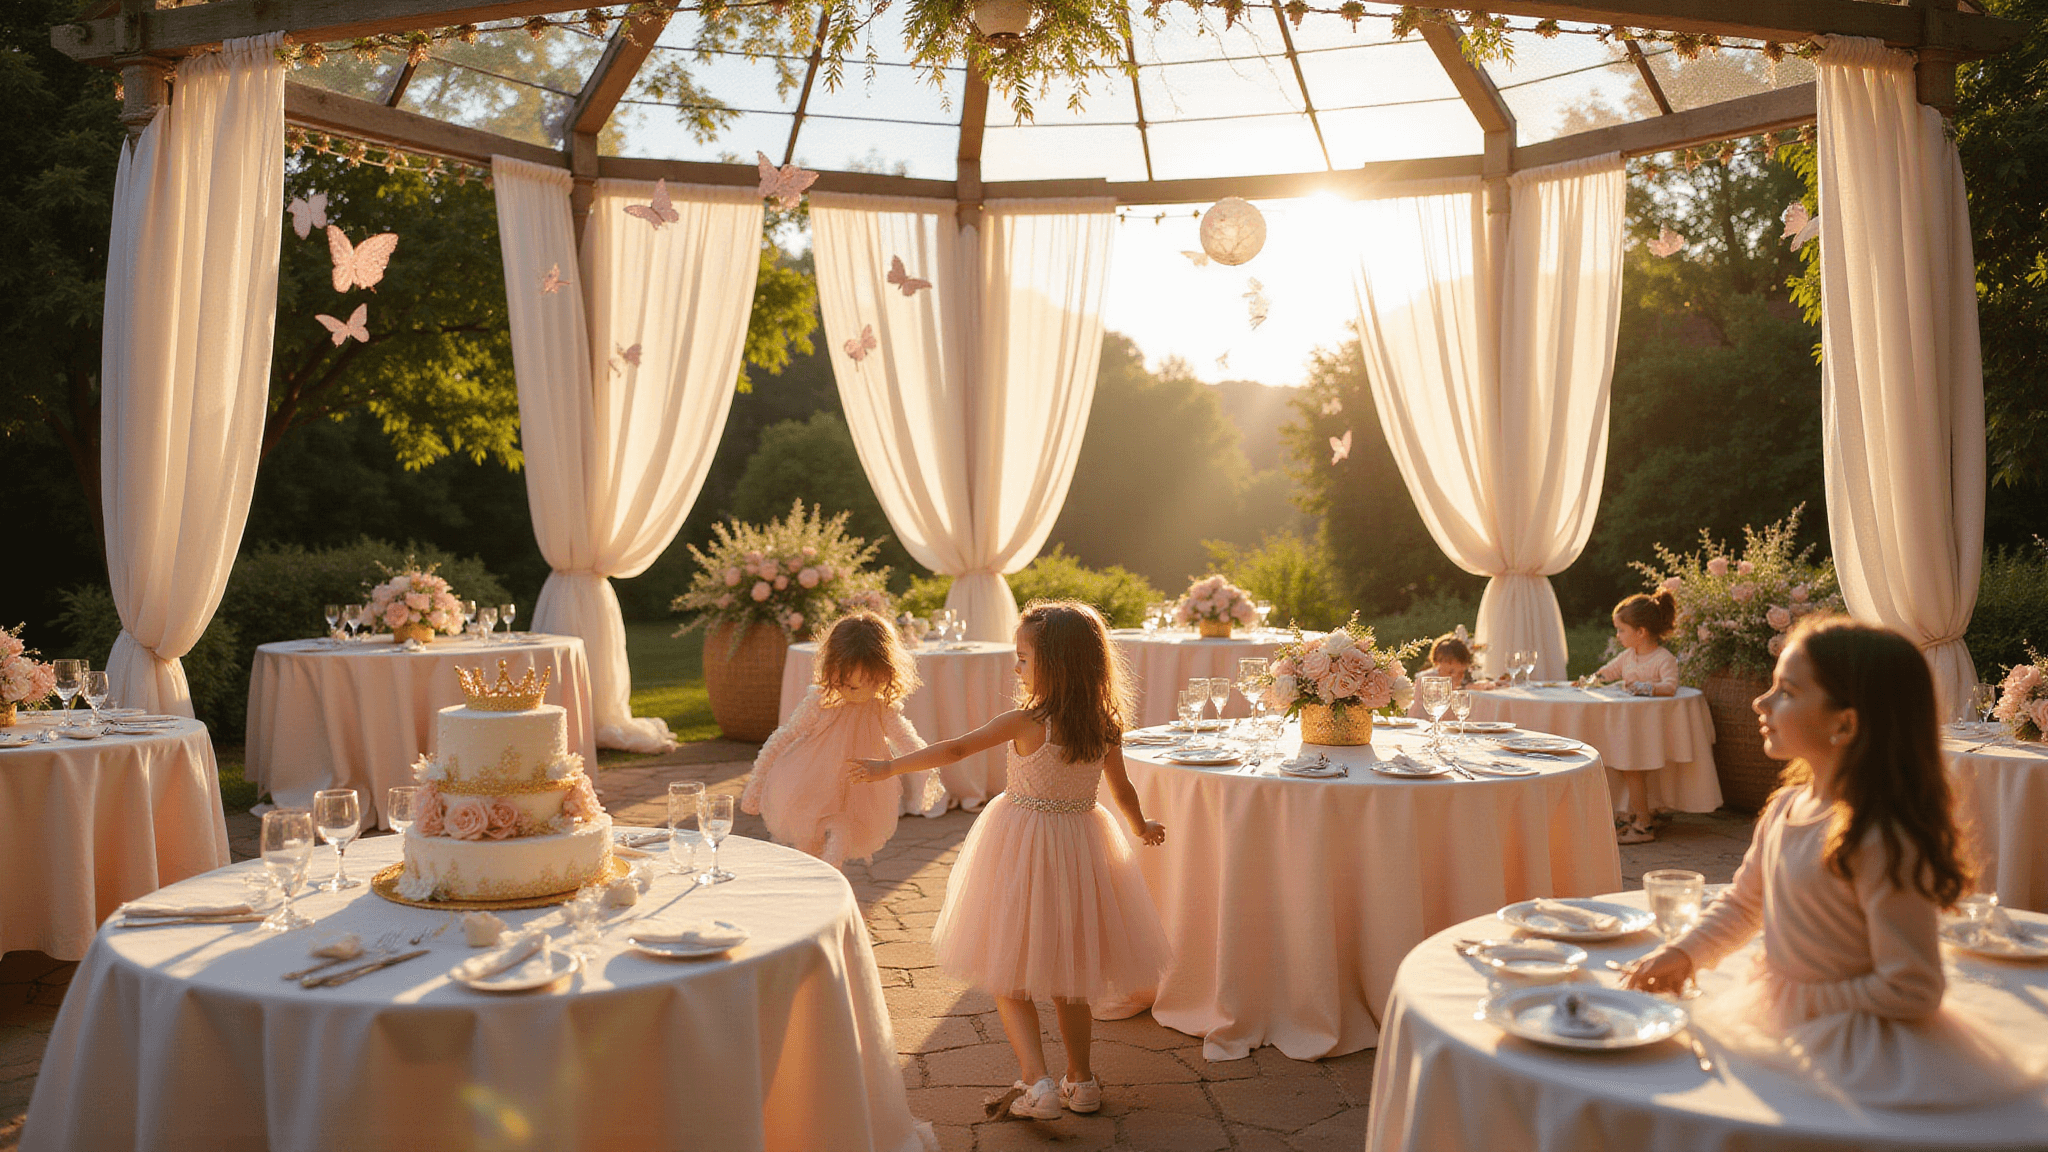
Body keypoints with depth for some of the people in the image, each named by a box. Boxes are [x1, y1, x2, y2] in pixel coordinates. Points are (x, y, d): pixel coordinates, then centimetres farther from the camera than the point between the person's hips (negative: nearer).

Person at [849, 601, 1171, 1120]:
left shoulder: (1024, 722, -18)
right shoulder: (1105, 727, -4)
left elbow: (954, 750, -15)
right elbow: (1123, 792, 9)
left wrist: (888, 767, -4)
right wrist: (1142, 828, 29)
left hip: (1023, 849, -5)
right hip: (1082, 846, 5)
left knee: (1009, 975, 8)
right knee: (1067, 975, 20)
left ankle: (1037, 1082, -4)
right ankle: (1080, 1080, 28)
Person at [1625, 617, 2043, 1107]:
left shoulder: (1882, 841, -26)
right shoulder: (1786, 806, 0)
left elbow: (1912, 992, -22)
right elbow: (1743, 901, 16)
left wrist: (1802, 1002, -15)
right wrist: (1682, 953, 3)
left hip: (1849, 1046, -7)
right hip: (1776, 1020, 8)